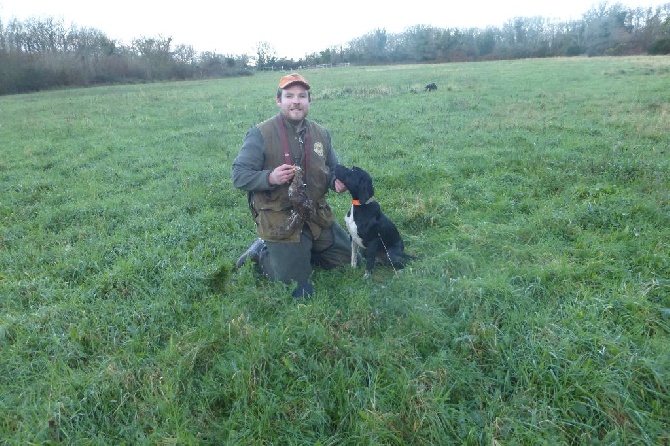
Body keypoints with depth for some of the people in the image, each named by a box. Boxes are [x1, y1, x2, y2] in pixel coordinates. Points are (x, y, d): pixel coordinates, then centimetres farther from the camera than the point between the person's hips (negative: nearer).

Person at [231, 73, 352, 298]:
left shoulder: (321, 134, 4)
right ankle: (262, 254, 21)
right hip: (280, 222, -6)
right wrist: (270, 178, -30)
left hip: (316, 216, 6)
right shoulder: (260, 134, -12)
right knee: (298, 290, -1)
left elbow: (333, 170, 15)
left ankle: (299, 251, 30)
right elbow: (239, 176, -12)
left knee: (344, 256, 19)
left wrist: (338, 182, -9)